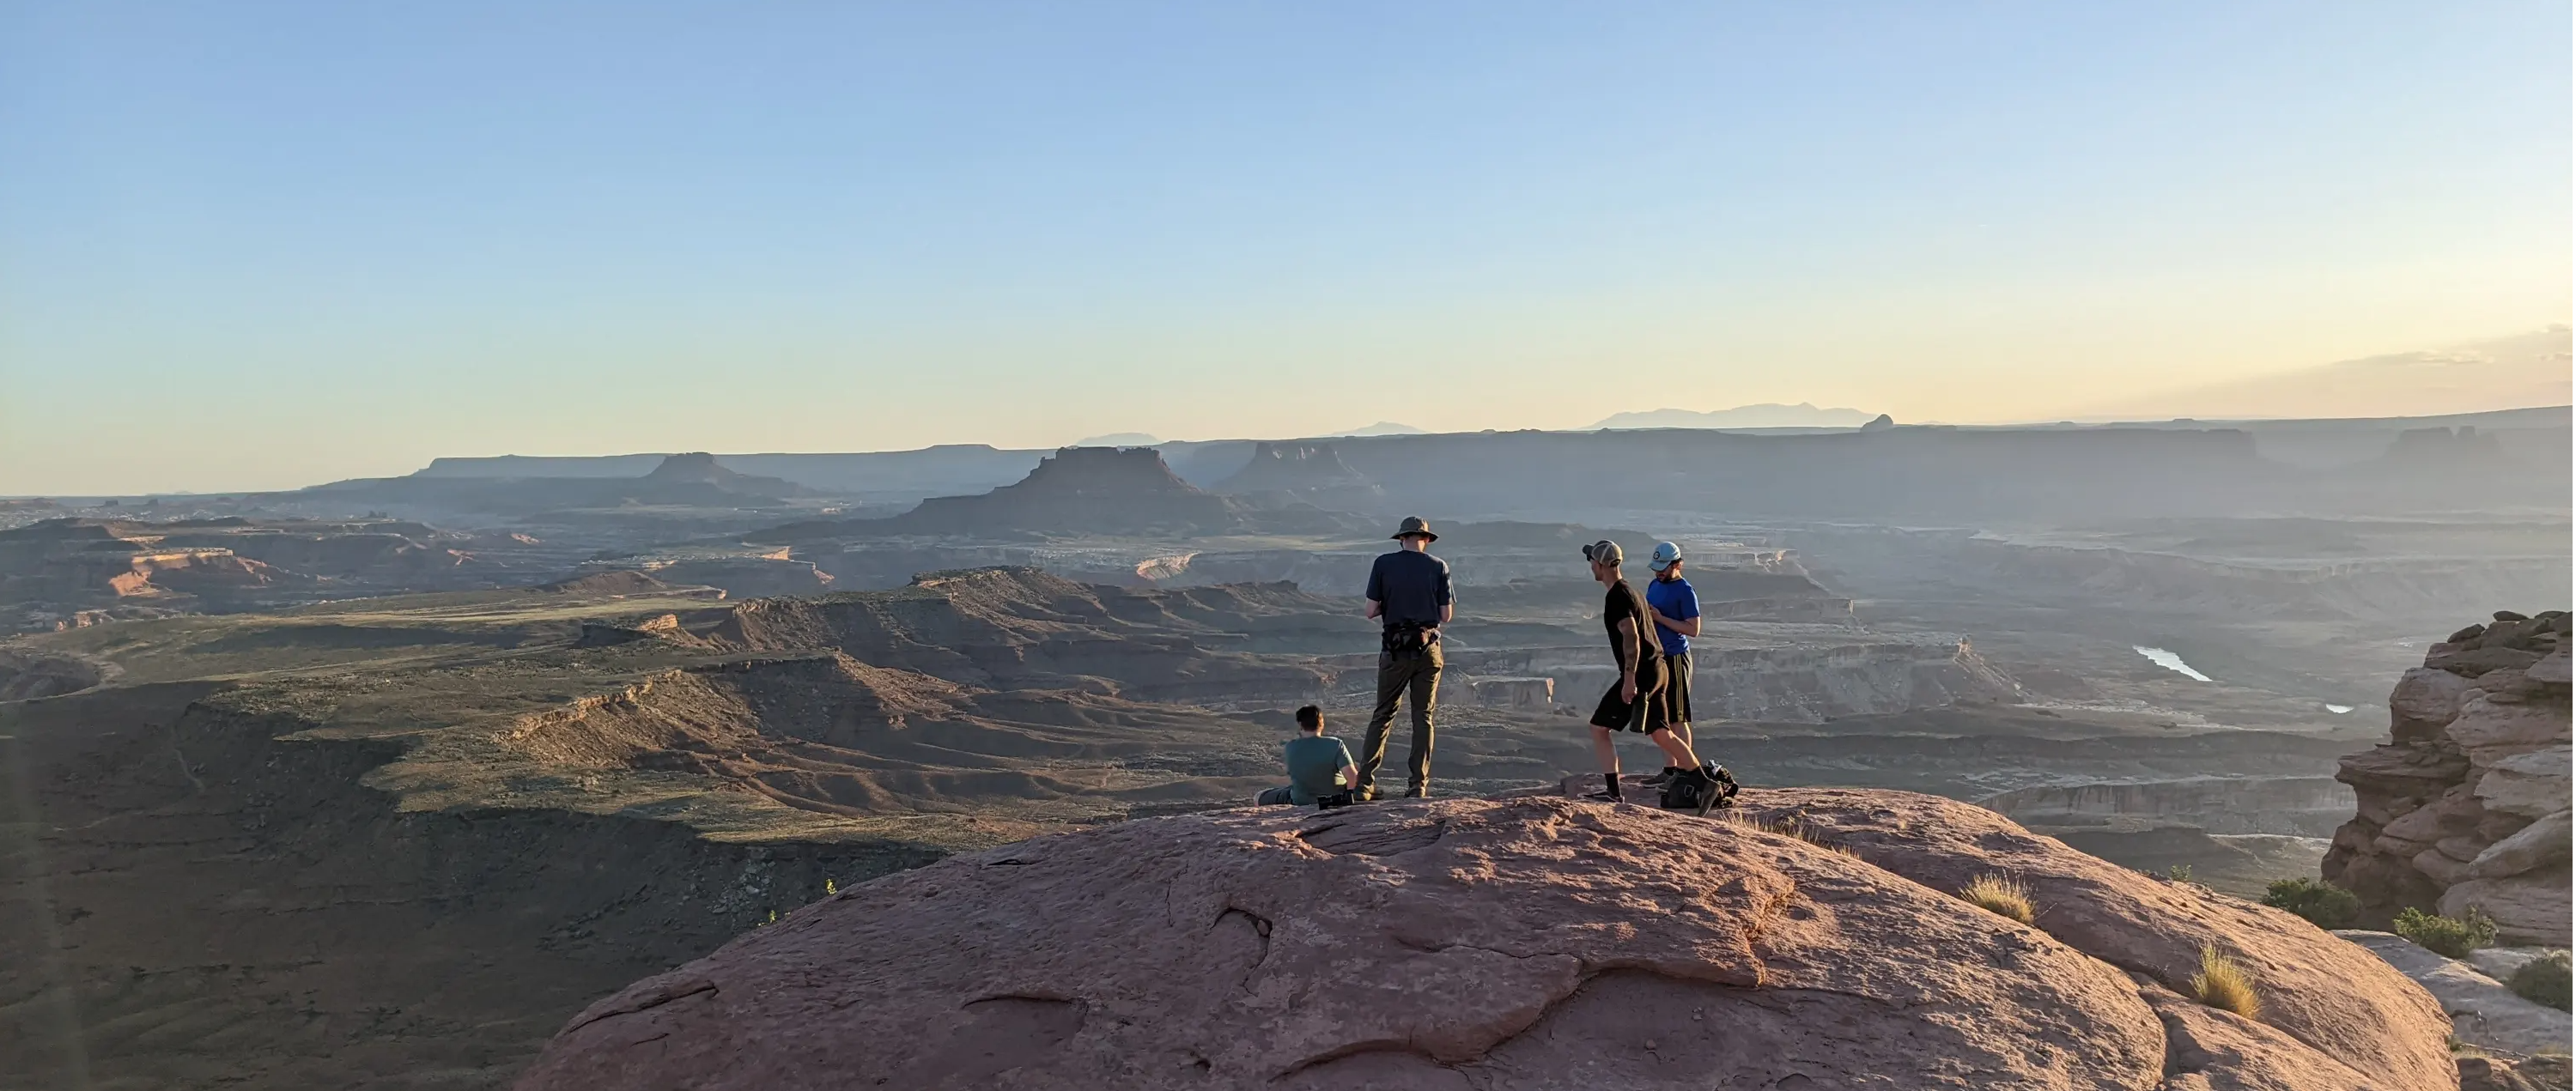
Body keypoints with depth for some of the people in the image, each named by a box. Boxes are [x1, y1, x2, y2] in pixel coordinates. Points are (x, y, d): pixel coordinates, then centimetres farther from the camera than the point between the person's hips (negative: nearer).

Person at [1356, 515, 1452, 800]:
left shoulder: (1383, 564, -2)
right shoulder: (1438, 566, 1)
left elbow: (1371, 611, -4)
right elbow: (1446, 616, 0)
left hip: (1395, 649, 0)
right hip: (1428, 648, 0)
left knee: (1382, 716, 7)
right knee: (1423, 718, 8)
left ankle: (1364, 784, 3)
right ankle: (1418, 785, 6)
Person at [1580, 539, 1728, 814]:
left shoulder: (1616, 596, -13)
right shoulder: (1629, 590, 18)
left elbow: (1631, 637, -23)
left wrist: (1629, 679, -26)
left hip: (1640, 673, -10)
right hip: (1655, 668, 10)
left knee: (1599, 728, -1)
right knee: (1661, 734, 11)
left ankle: (1613, 792, -1)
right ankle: (1707, 782, 7)